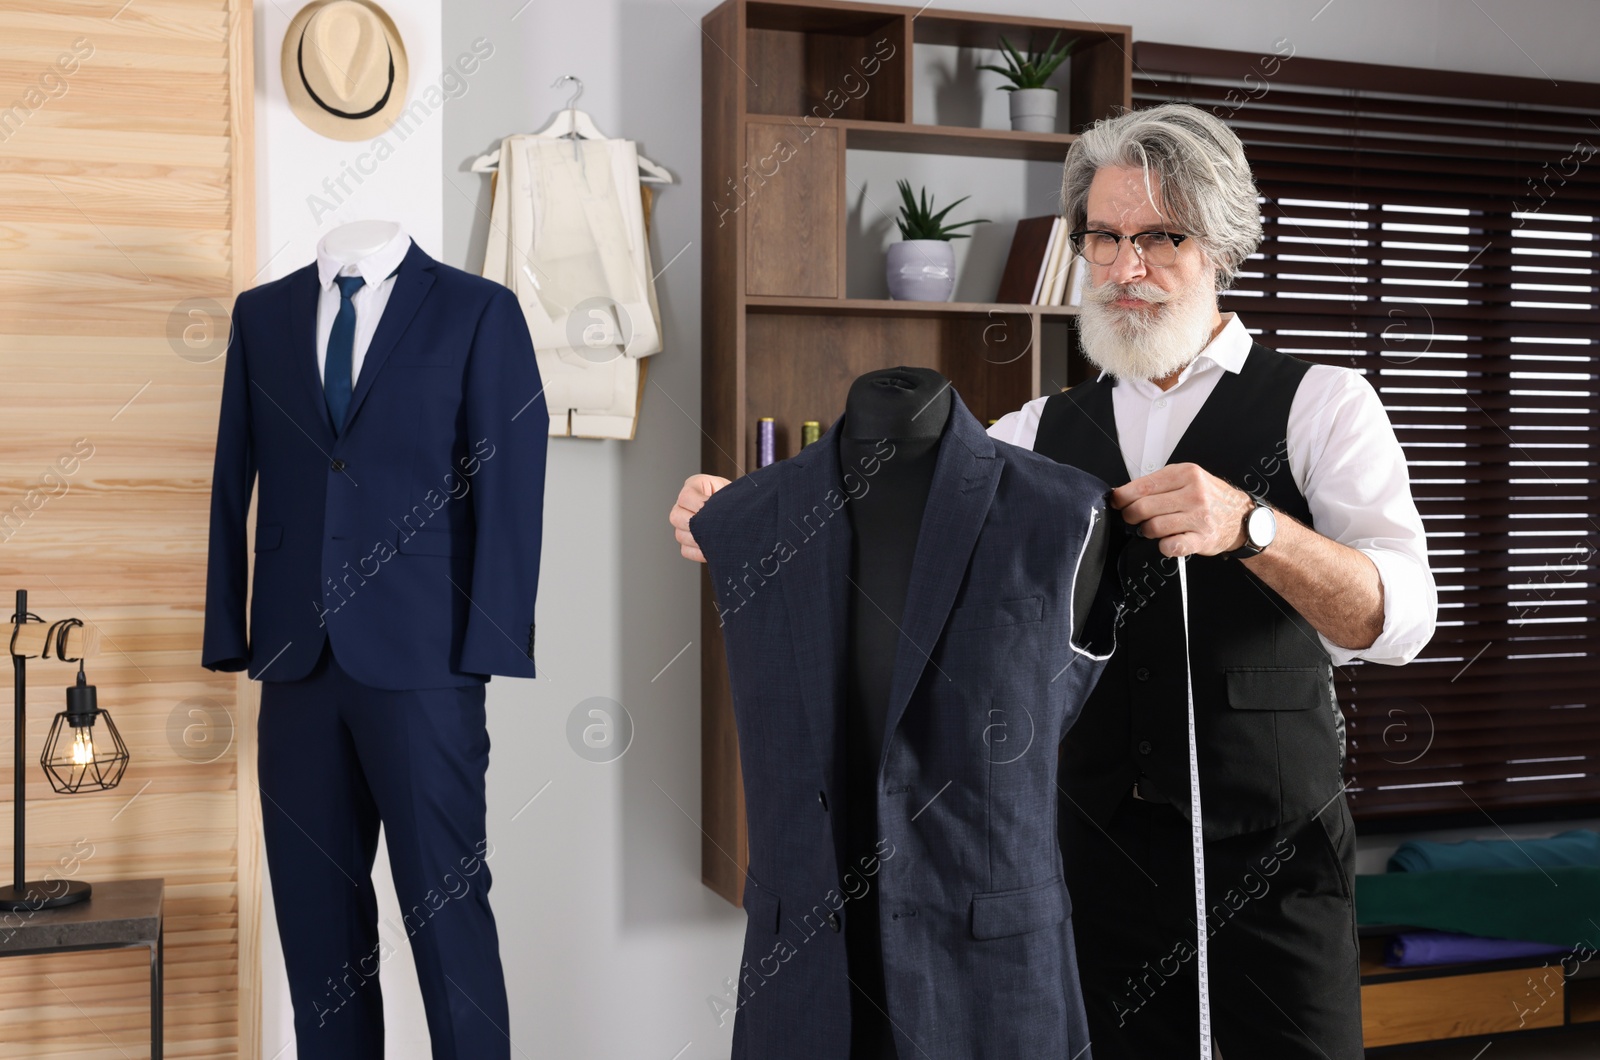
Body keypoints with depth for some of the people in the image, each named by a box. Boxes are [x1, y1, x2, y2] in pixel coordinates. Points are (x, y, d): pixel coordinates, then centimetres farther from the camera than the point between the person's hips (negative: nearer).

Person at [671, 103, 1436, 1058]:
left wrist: (1247, 523, -35)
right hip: (1096, 854, 3)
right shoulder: (1041, 433, 7)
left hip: (1273, 859, -2)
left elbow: (1399, 619, -17)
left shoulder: (1321, 405, -4)